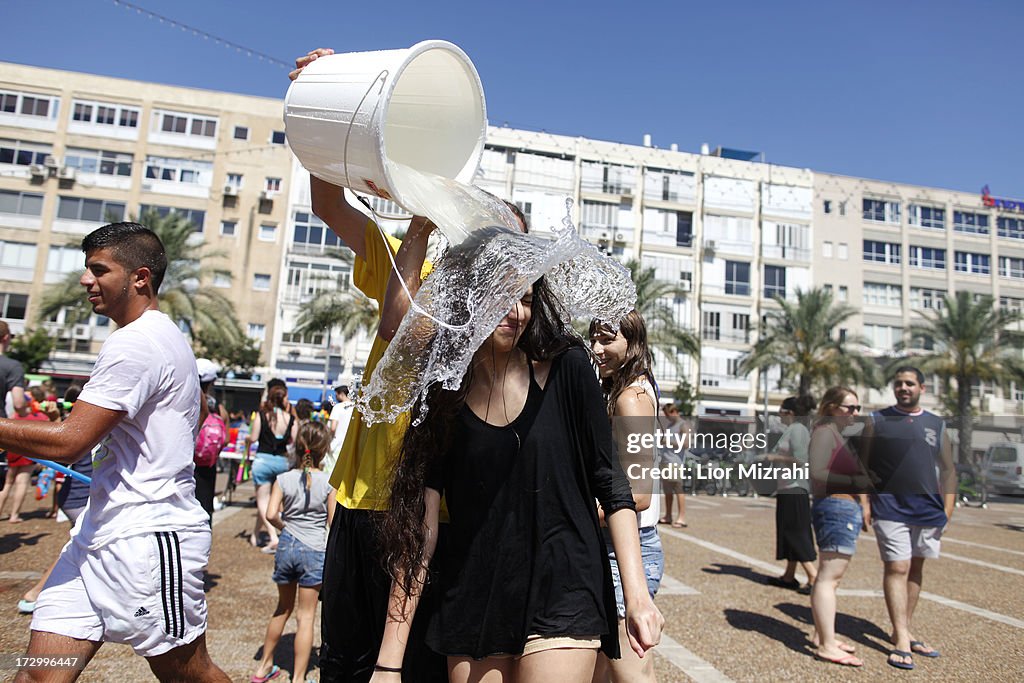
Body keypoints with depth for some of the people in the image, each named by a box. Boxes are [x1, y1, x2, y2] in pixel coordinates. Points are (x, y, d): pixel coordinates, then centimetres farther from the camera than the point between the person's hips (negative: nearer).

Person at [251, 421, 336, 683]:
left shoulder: (284, 479, -2)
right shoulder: (329, 482, -9)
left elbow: (271, 514, -8)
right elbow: (333, 521, -8)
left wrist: (286, 527, 10)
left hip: (286, 546, 3)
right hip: (314, 550, -3)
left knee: (283, 608, 23)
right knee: (306, 615, 6)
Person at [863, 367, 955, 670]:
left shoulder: (936, 425, 10)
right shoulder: (877, 420, 2)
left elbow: (948, 469, 11)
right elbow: (861, 465, 0)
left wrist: (947, 508, 2)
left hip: (928, 510, 4)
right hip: (890, 509, -4)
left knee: (916, 568, 12)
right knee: (896, 568, -7)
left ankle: (905, 630, 25)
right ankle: (901, 640, -4)